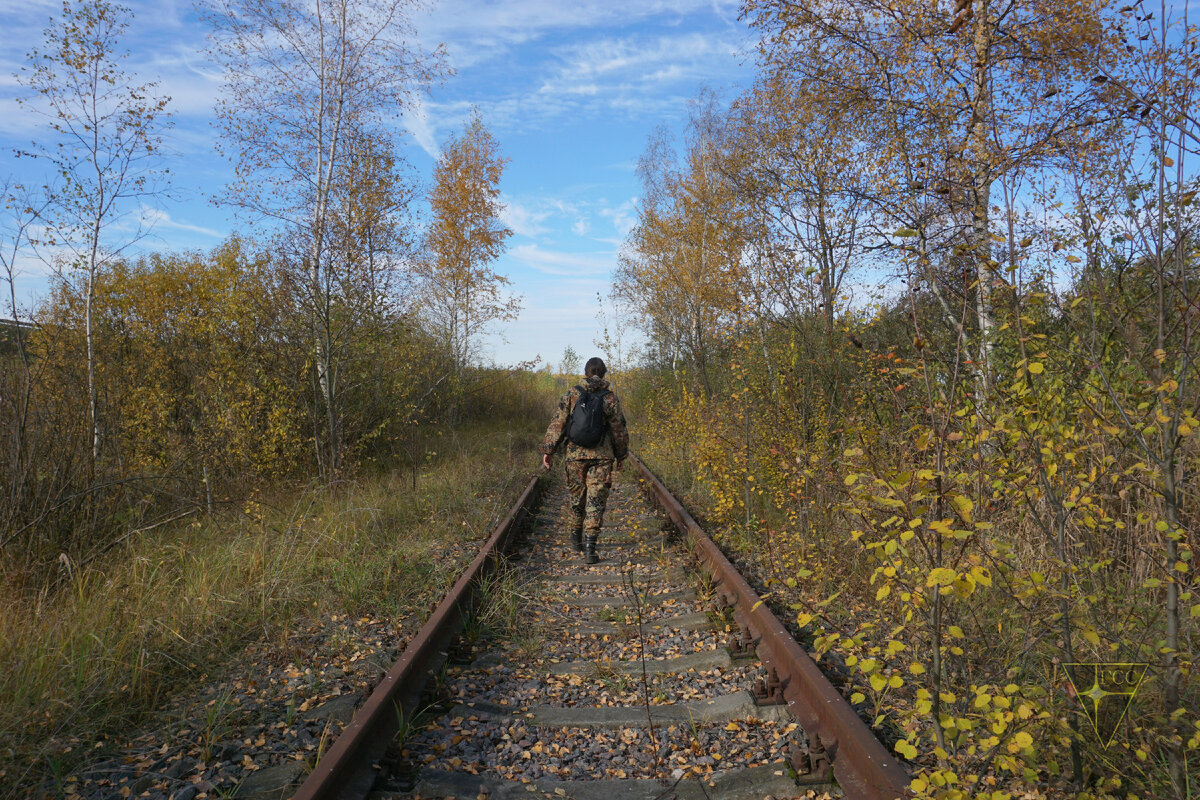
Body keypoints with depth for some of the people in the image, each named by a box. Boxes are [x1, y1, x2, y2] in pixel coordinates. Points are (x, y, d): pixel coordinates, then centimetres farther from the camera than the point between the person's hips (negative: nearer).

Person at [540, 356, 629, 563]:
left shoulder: (572, 395, 1)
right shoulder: (610, 397, 0)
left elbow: (558, 424, -2)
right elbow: (619, 429, 4)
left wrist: (548, 450, 2)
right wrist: (621, 454, 16)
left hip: (575, 455, 2)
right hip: (602, 456, -1)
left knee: (577, 496, 18)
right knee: (596, 501, 0)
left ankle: (576, 538, 32)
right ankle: (589, 546, -7)